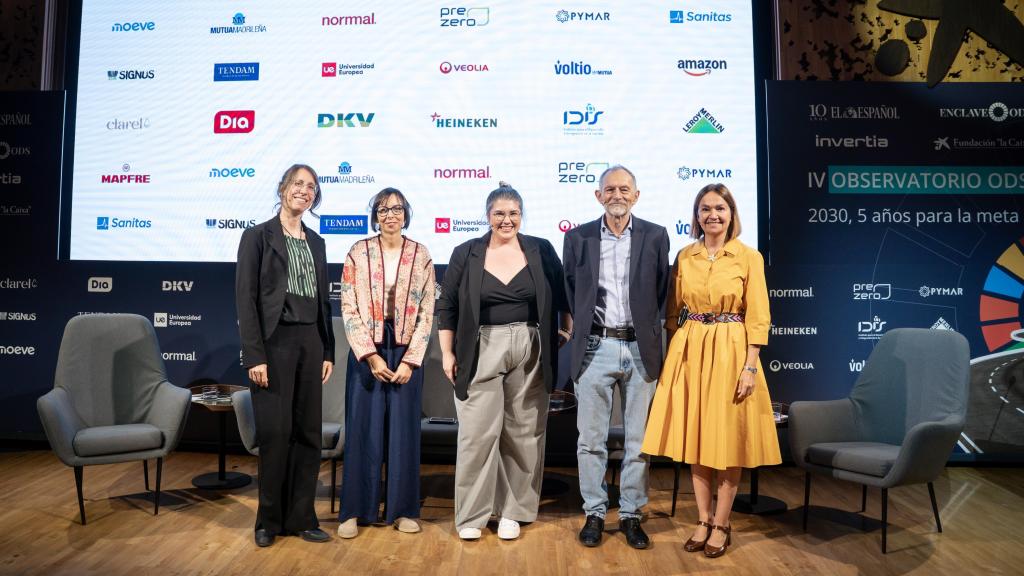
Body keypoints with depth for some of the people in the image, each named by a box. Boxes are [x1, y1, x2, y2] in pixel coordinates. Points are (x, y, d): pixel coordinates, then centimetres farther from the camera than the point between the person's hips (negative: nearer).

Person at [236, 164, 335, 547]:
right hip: (274, 342, -5)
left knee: (308, 433, 7)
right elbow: (245, 298, -7)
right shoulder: (258, 236, -1)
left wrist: (328, 351, 10)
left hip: (310, 343, 5)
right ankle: (269, 519, 17)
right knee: (275, 432, -1)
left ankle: (301, 517, 18)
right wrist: (254, 355, -14)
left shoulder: (316, 242, 15)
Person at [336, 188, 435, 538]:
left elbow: (426, 313, -1)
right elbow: (349, 309, -4)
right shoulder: (358, 254, 0)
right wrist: (371, 356, -11)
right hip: (366, 352, -1)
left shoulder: (421, 256, 2)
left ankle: (403, 510, 18)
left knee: (404, 430, 6)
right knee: (362, 430, 3)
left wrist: (409, 361, -8)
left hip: (407, 353, 1)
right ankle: (355, 511, 15)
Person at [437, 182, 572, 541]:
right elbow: (447, 306, 4)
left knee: (523, 432, 6)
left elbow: (563, 296, 11)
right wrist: (447, 353, 0)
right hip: (481, 353, -1)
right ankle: (471, 514, 13)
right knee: (478, 432, -1)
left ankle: (513, 511, 20)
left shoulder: (542, 251, 4)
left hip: (530, 352, 1)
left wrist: (569, 330, 2)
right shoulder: (465, 254, 1)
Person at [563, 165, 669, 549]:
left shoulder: (655, 236, 3)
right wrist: (585, 324, 10)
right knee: (591, 439, 5)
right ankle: (594, 513, 19)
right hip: (595, 347, 0)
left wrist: (645, 327, 8)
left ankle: (631, 515, 21)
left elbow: (661, 289, 10)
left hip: (640, 348, 0)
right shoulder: (578, 237, 4)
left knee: (638, 439, 7)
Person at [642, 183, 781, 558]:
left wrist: (750, 367, -12)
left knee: (728, 441, 4)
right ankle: (703, 520, 22)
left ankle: (721, 525, 18)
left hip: (730, 353, -3)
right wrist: (674, 353, 3)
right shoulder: (684, 256, 6)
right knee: (696, 438, 9)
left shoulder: (749, 257, -4)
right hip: (689, 353, 4)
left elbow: (757, 318, -6)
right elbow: (674, 312, 10)